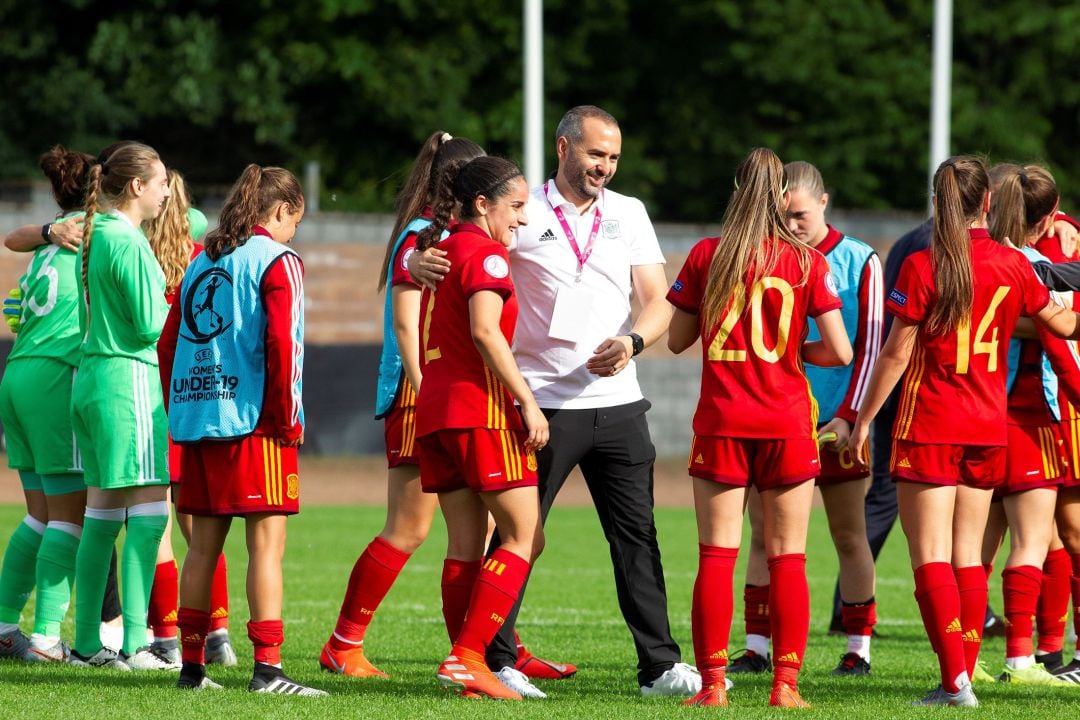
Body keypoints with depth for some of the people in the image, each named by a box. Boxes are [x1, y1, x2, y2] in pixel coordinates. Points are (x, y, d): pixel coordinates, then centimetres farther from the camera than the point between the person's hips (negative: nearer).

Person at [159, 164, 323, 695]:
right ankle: (268, 669, -12)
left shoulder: (201, 262, 15)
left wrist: (179, 412, 18)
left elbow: (168, 343, 14)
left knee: (204, 546, 12)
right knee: (266, 544, -6)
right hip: (252, 418, -7)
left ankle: (192, 665, 15)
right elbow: (281, 342, -15)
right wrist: (289, 419, -8)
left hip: (194, 418, 7)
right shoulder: (277, 260, -5)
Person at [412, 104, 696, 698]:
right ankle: (495, 661, 8)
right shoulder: (524, 211, -1)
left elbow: (658, 301, 5)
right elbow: (454, 244, -1)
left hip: (617, 403, 3)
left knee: (636, 536, 4)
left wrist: (632, 342, -15)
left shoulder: (629, 214, 9)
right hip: (541, 403, -3)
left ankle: (659, 665, 7)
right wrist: (419, 260, -25)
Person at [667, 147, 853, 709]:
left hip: (721, 423, 1)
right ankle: (786, 683, 0)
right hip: (788, 424, -1)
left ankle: (713, 683, -3)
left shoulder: (706, 256, 0)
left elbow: (677, 340, 7)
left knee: (716, 557, 1)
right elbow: (840, 352, -6)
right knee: (788, 559, 4)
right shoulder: (806, 261, -3)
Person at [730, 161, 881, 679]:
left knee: (849, 535, 4)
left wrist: (849, 417, -10)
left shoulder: (859, 262, -1)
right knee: (763, 534, 0)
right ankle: (758, 647, 4)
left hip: (835, 424, -2)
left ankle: (858, 649, 10)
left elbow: (869, 345, -2)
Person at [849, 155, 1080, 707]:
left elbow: (896, 354, -9)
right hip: (988, 428, 4)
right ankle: (963, 679, 8)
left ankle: (955, 680, -15)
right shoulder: (1013, 265, 2)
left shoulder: (921, 267, -10)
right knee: (968, 556, 10)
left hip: (929, 428, -4)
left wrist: (863, 420, 0)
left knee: (931, 557, -5)